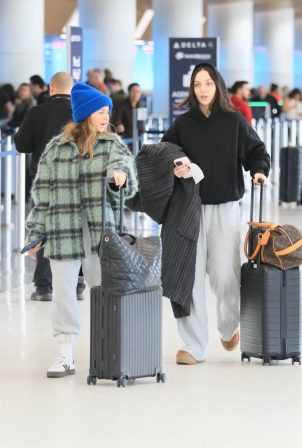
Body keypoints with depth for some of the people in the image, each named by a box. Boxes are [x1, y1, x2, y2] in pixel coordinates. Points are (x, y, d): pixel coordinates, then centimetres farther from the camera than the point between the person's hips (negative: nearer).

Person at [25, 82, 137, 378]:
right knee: (63, 291, -1)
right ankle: (65, 355, 5)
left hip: (100, 231, 0)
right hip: (63, 230, 0)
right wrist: (36, 234, 5)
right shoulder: (56, 148, 6)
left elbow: (124, 162, -13)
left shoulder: (112, 144, 7)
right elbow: (42, 192, 8)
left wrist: (120, 173, -38)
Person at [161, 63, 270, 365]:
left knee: (225, 274, -4)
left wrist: (259, 170, -12)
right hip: (190, 206, 1)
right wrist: (173, 168, -14)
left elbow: (256, 150, 7)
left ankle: (229, 326, 28)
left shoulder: (234, 121, 2)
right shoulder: (182, 124, 4)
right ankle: (194, 346, 5)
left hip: (225, 207, -1)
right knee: (190, 275, -3)